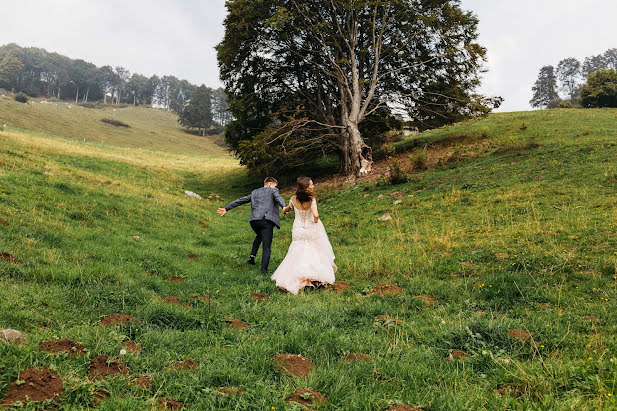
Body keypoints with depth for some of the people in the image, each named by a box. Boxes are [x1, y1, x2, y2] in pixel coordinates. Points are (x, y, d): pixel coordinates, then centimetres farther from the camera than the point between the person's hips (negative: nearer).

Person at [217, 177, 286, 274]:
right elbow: (278, 197, -10)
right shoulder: (273, 190, 13)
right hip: (266, 221, -5)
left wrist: (226, 208, 33)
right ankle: (264, 270, -8)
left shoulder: (255, 192, 28)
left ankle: (252, 256, 24)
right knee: (266, 247, -1)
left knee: (259, 236, 36)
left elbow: (241, 200, 28)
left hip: (254, 221, 5)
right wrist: (284, 207, -30)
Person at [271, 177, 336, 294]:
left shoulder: (294, 199, -6)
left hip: (298, 231, 4)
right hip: (311, 230, -3)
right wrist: (316, 222, -7)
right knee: (314, 253, 10)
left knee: (298, 253, 13)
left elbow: (287, 209, 13)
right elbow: (316, 215, -30)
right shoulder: (311, 199, -19)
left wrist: (285, 209, 37)